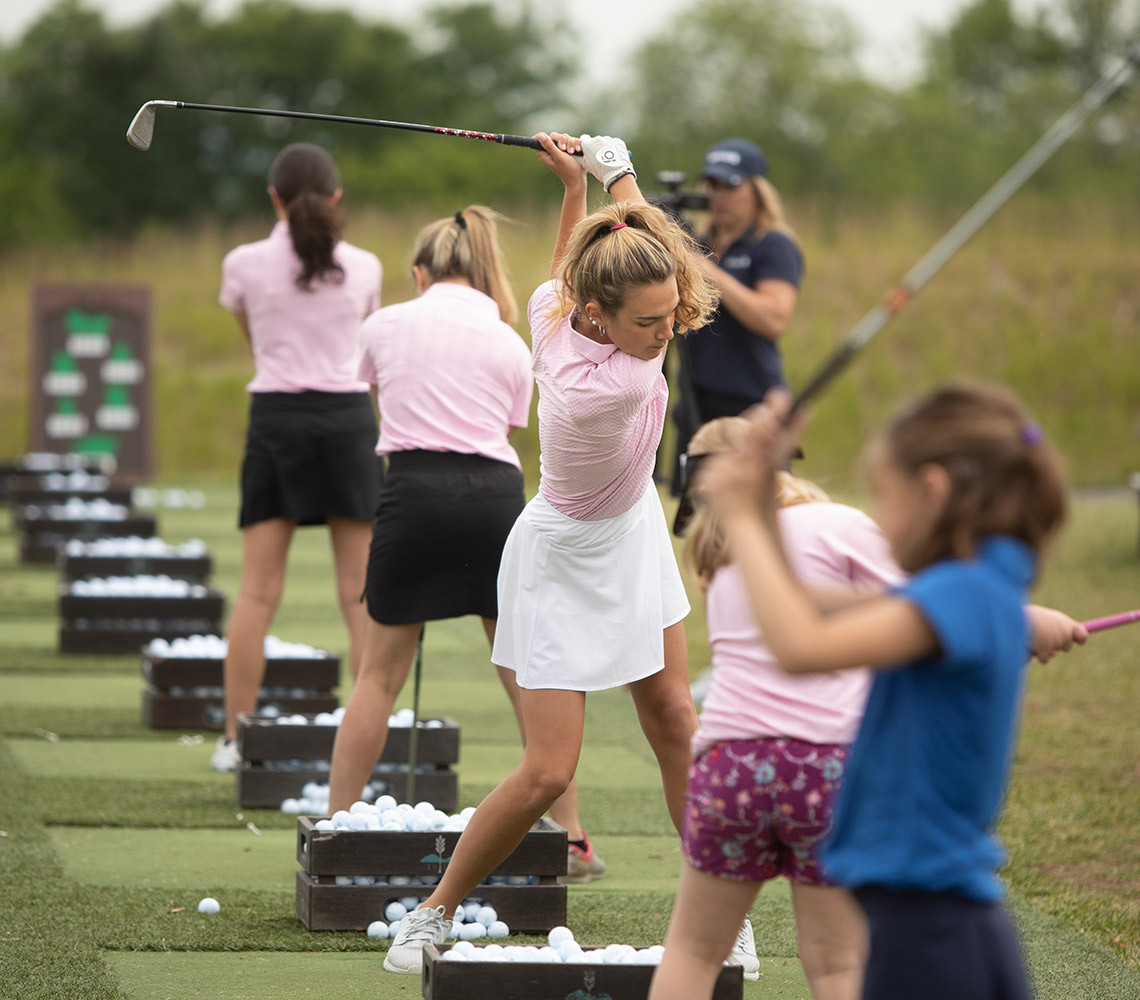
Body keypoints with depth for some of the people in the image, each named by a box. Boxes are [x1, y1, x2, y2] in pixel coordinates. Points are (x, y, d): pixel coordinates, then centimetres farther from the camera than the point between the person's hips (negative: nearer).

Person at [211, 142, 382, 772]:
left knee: (258, 590, 1)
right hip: (348, 417, 0)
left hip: (275, 416, 0)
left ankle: (235, 738, 0)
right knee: (362, 594, 3)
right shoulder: (363, 267, 1)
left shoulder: (244, 264, -2)